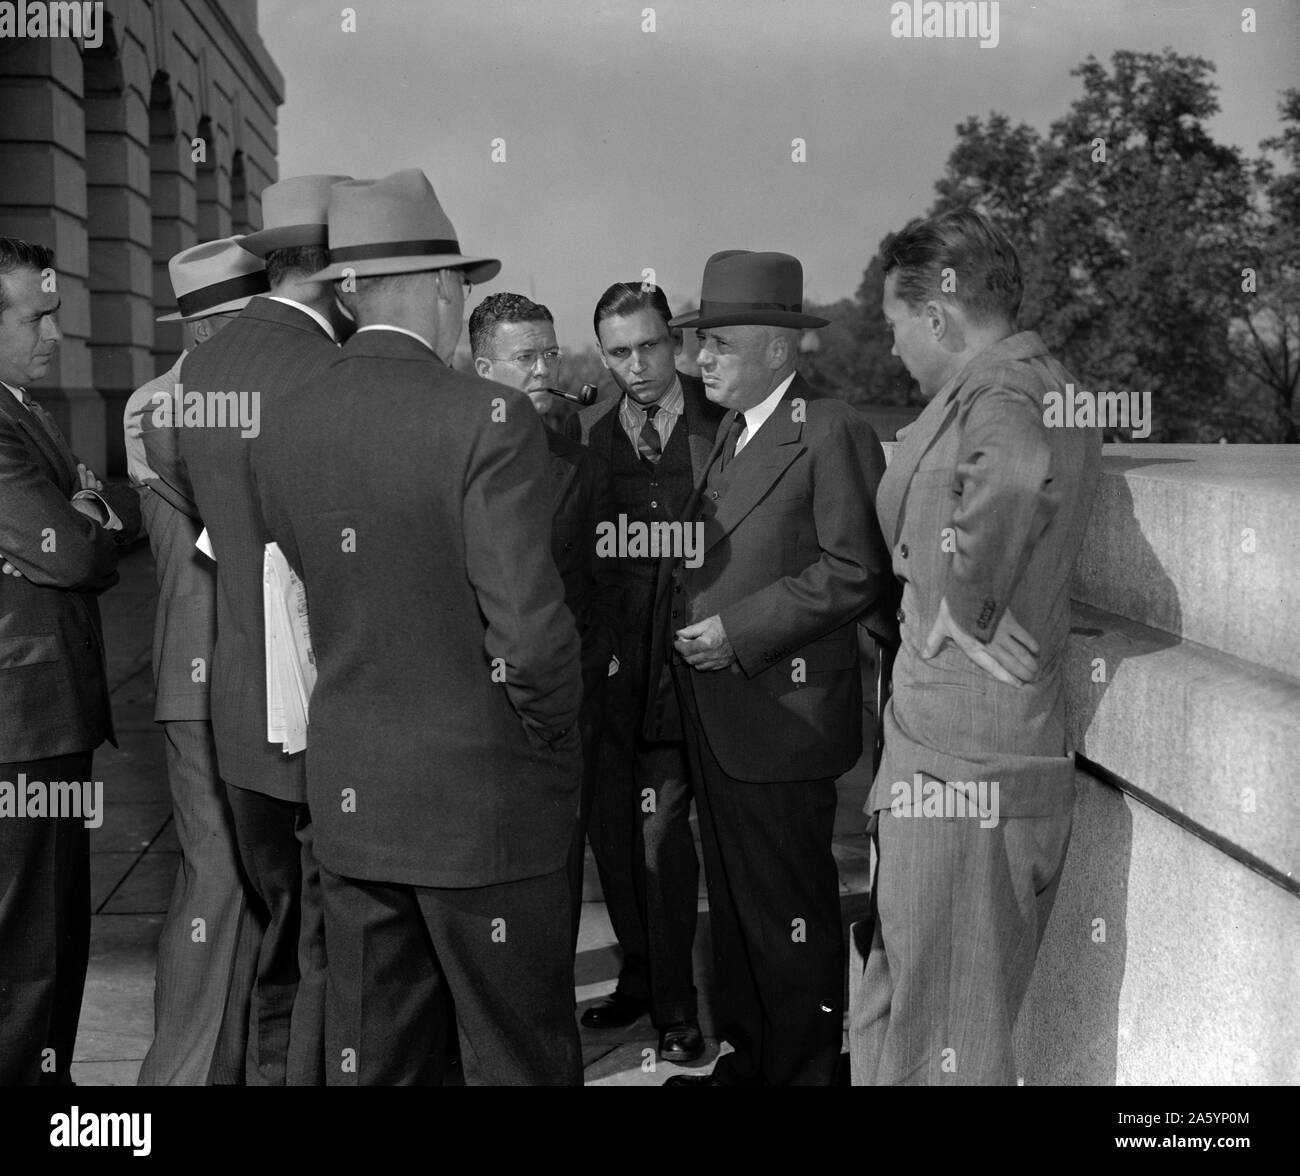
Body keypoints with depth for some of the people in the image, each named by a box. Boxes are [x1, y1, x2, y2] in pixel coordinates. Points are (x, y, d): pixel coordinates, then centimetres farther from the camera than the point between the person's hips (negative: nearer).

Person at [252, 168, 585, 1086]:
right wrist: (554, 740, -3)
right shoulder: (488, 417, -16)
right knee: (521, 1055, 9)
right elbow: (529, 628, -19)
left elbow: (308, 596, 7)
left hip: (348, 796, 6)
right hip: (482, 801, -6)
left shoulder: (287, 426, 3)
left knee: (374, 1055, 16)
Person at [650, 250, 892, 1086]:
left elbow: (858, 572, -17)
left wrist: (740, 631, -18)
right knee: (735, 905, 17)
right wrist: (674, 682, 10)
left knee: (791, 914, 3)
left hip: (782, 719, -8)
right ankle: (748, 1056, 31)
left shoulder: (831, 432, -11)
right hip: (716, 723, 9)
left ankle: (804, 1069, 19)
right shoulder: (731, 433, 17)